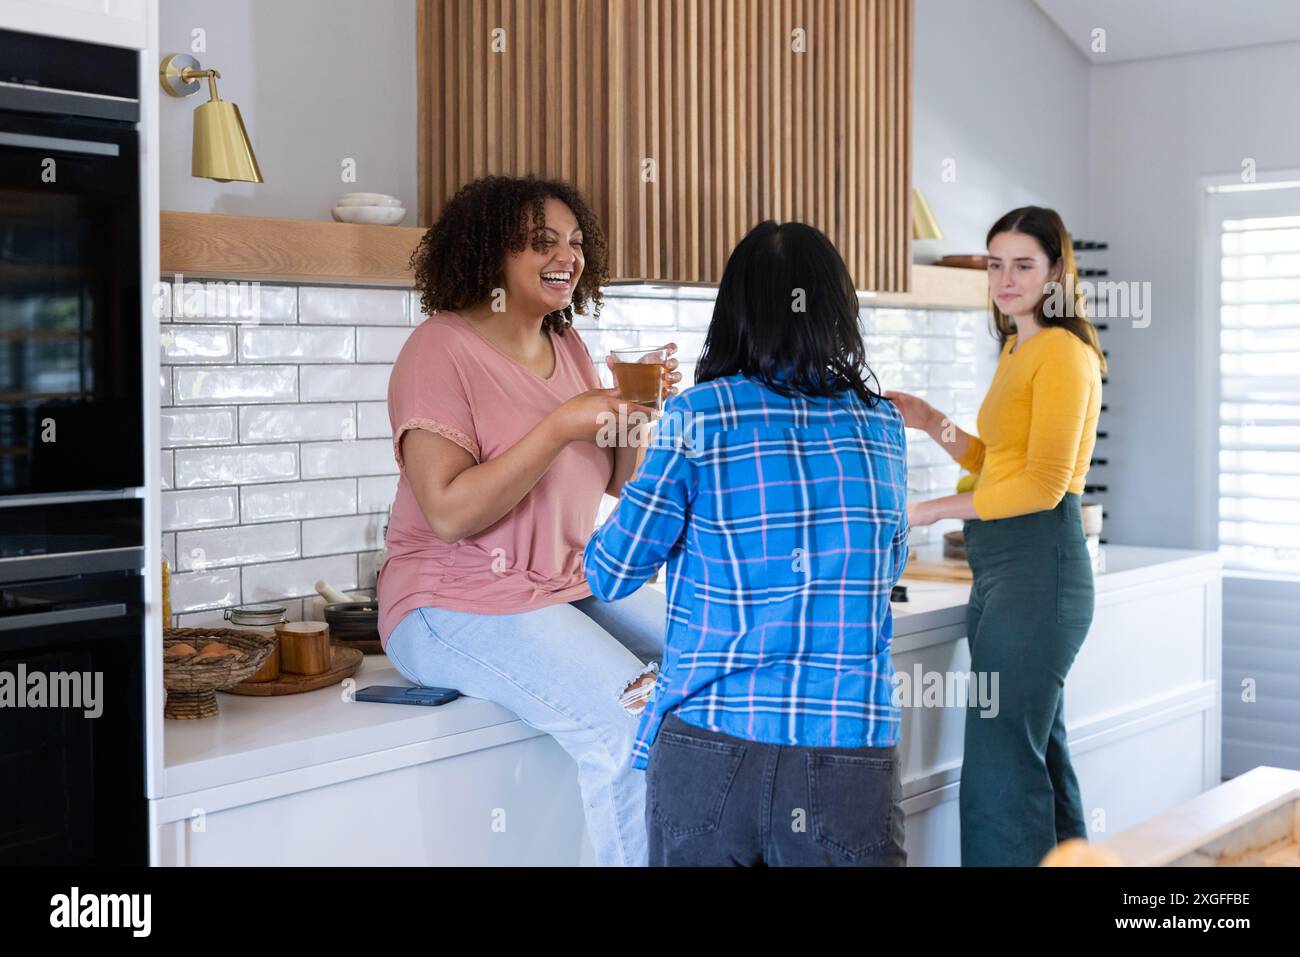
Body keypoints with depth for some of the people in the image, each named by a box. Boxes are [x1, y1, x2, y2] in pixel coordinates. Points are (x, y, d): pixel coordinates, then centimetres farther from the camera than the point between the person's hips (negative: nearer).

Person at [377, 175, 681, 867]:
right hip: (457, 603, -8)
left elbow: (615, 481, 16)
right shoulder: (441, 350, -11)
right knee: (628, 722, -27)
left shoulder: (568, 347, 12)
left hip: (570, 586, 8)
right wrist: (559, 427, -22)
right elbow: (450, 512, -20)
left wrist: (642, 413, -3)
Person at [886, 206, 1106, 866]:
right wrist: (932, 424, 10)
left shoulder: (1062, 351, -10)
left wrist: (933, 511, -13)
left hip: (1038, 560, -10)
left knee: (1003, 766, -8)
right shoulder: (1017, 349, 20)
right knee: (1038, 755, 15)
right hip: (1002, 564, 10)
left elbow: (1043, 483, -17)